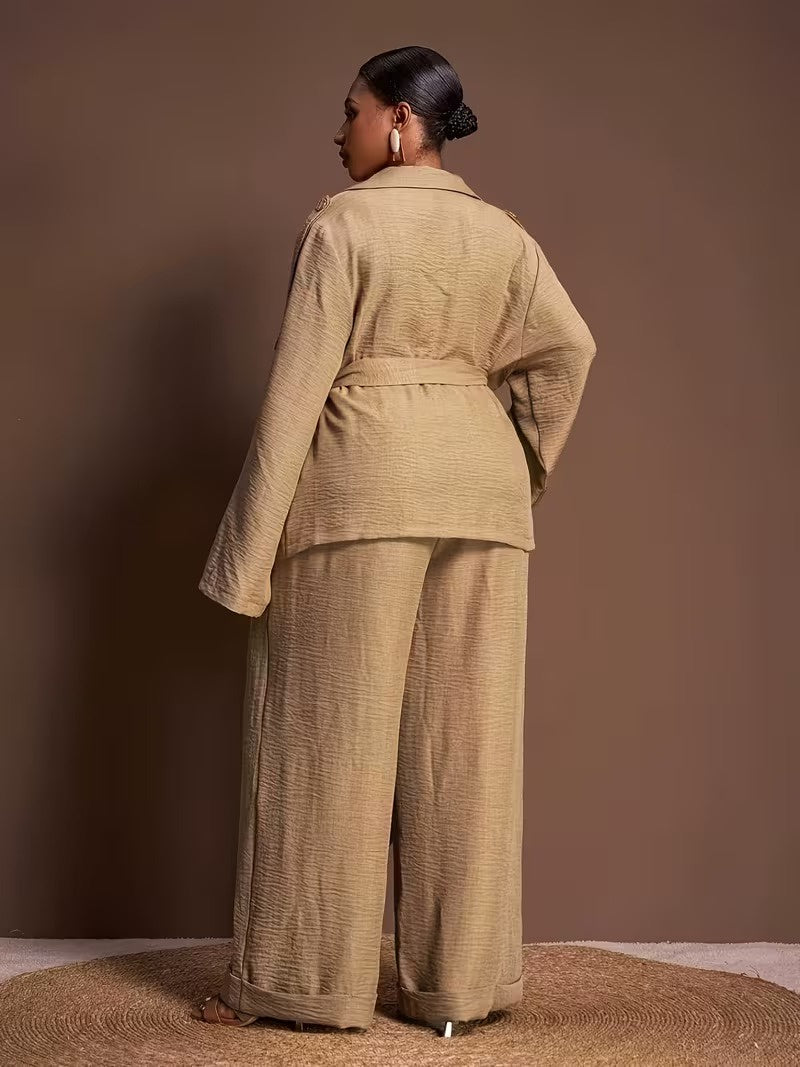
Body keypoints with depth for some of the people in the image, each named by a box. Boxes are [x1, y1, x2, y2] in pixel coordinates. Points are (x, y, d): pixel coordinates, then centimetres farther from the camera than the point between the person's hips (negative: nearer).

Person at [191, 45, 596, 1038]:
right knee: (464, 736, 6)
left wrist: (251, 547, -9)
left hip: (363, 480, -5)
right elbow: (567, 348, 2)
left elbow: (299, 380, -9)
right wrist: (524, 462, 14)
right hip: (480, 486, 5)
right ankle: (460, 980, 11)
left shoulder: (342, 221, -4)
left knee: (331, 732, 1)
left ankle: (305, 977, 7)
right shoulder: (503, 232, 12)